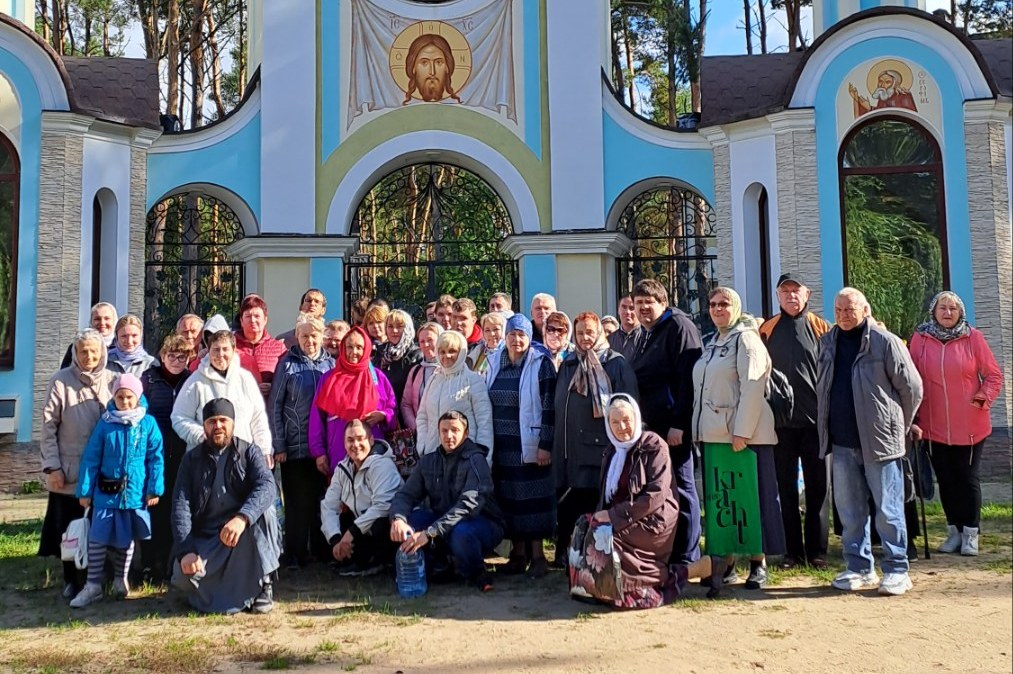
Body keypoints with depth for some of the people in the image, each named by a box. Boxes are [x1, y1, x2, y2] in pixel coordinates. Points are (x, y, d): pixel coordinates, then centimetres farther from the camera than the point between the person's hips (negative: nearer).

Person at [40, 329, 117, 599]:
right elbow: (48, 427, -4)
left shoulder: (113, 381, 0)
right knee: (68, 527, 8)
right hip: (68, 470, -1)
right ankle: (71, 580, 23)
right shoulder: (60, 381, -5)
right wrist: (52, 466, -8)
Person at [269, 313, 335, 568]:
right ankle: (295, 555, 13)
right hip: (295, 446, -2)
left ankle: (322, 551, 21)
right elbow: (274, 406, -2)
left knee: (322, 500, 9)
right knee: (297, 502, 2)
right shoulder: (288, 364, -1)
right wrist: (278, 446, -7)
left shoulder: (331, 364, 7)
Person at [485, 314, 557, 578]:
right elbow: (487, 405, 15)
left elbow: (549, 408, -9)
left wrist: (545, 445, -14)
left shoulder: (541, 364, -6)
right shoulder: (494, 363, 9)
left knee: (532, 497, -1)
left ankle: (537, 555, 8)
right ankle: (518, 553, 17)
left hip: (530, 444, -5)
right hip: (502, 445, 5)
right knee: (508, 498, 7)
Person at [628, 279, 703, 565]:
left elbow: (687, 377, -16)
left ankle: (686, 559, 7)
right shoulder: (648, 335, 19)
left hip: (675, 426, -8)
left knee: (681, 488, -2)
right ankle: (664, 553, 20)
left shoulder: (678, 326, -8)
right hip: (653, 425, 8)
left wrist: (679, 423, -21)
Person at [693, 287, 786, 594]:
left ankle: (758, 562, 8)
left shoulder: (746, 338, -5)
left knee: (748, 497, -2)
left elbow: (752, 387, -15)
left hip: (743, 433, -7)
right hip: (713, 435, 7)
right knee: (719, 498, 7)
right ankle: (723, 560, 14)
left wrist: (742, 431, -20)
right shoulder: (711, 344, 19)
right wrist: (699, 430, 14)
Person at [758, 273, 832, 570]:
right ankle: (793, 550, 15)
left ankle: (817, 550, 12)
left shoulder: (821, 328, 3)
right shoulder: (767, 329, 8)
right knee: (786, 488, 7)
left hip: (815, 419, -2)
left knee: (817, 488, 4)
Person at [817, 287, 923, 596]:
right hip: (842, 442, 5)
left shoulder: (885, 342, -7)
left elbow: (912, 388, -2)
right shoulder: (828, 342, 10)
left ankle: (896, 570, 12)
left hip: (879, 441, -5)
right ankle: (859, 568, 21)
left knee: (888, 510, 1)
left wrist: (898, 425, 6)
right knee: (849, 510, 10)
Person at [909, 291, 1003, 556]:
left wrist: (983, 399, -12)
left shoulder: (973, 337, -1)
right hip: (934, 427, 1)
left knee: (968, 479, 5)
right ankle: (954, 531, 21)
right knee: (946, 480, 9)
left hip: (970, 427, -1)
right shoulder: (920, 339, 1)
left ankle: (970, 534, 16)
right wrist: (914, 418, 1)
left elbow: (993, 374, 4)